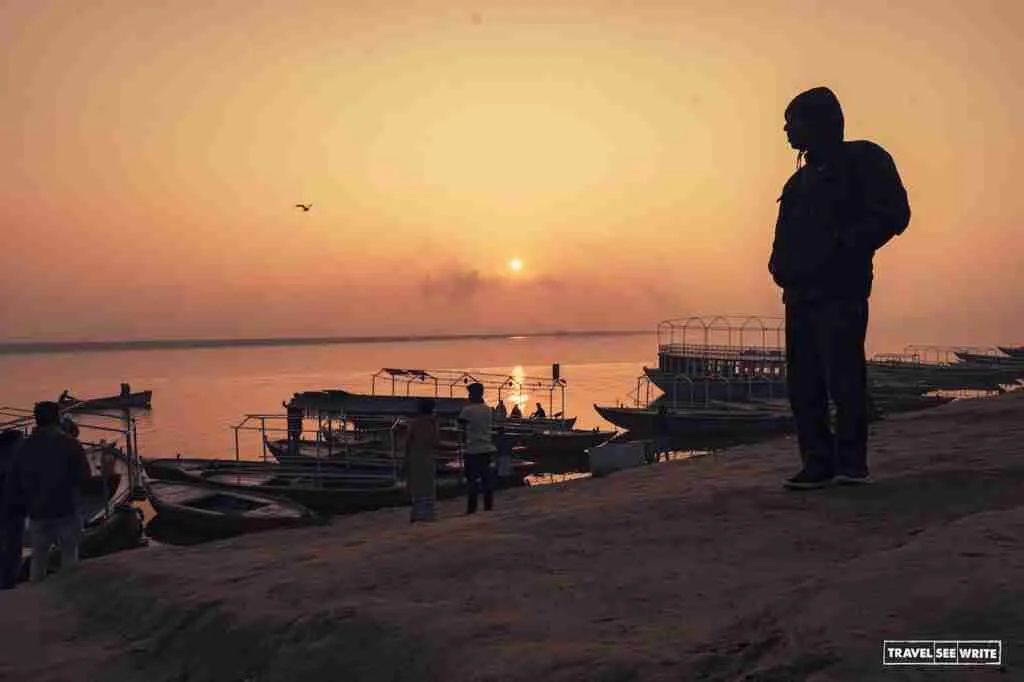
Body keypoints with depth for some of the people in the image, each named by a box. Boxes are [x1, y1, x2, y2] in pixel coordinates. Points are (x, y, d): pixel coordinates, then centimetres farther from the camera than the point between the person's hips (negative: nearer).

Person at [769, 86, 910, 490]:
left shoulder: (862, 160, 1)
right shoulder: (803, 178, 24)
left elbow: (892, 215, -9)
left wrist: (840, 250, -16)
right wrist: (781, 264, 4)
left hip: (840, 290, -7)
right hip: (800, 292, 8)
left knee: (842, 377, -9)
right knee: (803, 381, 3)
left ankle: (852, 463, 0)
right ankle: (818, 464, 7)